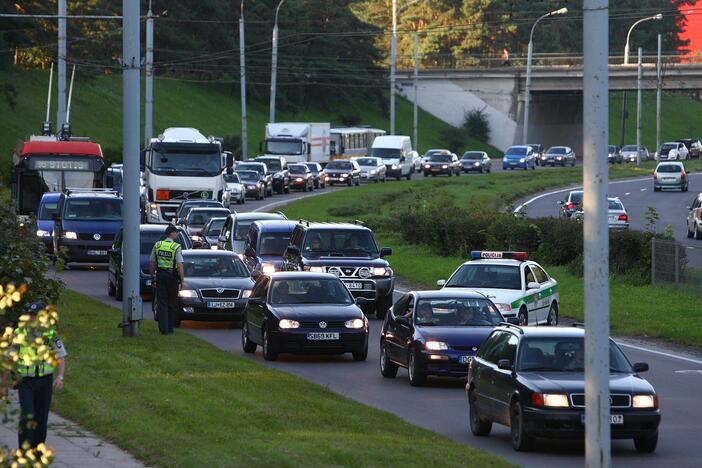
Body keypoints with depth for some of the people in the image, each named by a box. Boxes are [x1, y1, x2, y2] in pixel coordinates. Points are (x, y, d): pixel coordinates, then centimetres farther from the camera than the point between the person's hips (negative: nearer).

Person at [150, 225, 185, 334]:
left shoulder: (157, 245, 2)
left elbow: (151, 263, 6)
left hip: (160, 276, 3)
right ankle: (170, 328, 13)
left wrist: (152, 276, 17)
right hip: (172, 276, -3)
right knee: (172, 304, 9)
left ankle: (163, 328, -3)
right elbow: (180, 266, -15)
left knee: (162, 303, 4)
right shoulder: (176, 247, -10)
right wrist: (182, 280, -10)